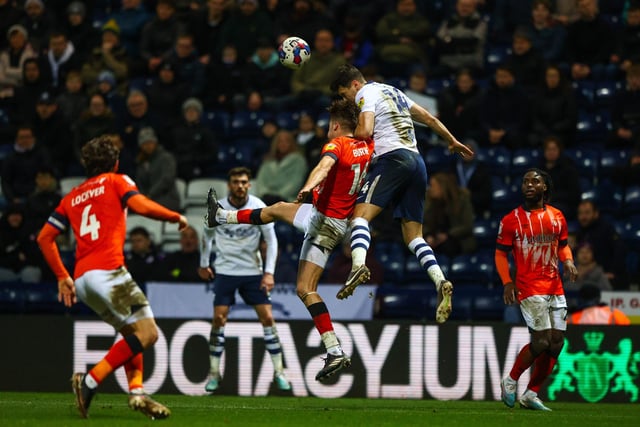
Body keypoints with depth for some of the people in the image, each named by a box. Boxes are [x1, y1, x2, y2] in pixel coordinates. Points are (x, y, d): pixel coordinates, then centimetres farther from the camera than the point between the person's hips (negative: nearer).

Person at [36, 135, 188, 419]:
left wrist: (62, 277, 24)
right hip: (107, 271, -7)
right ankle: (90, 382, -17)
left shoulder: (72, 197, 25)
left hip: (81, 278, 8)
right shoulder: (116, 181, 9)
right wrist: (176, 217, 6)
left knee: (132, 332, 18)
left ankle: (136, 391, -1)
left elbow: (44, 237, 20)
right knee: (147, 333, -8)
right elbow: (141, 206, -9)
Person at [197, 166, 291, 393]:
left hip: (253, 271, 0)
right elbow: (207, 234, 11)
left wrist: (269, 272, -10)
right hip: (225, 270, 0)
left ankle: (279, 372, 4)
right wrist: (203, 264, 17)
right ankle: (214, 373, 1)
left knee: (267, 317, -5)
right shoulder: (218, 209, -7)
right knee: (219, 318, -9)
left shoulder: (259, 208, -9)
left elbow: (271, 240, -2)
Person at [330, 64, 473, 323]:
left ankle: (358, 265, -45)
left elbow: (365, 131, -12)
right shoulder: (393, 92, 27)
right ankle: (440, 282, -15)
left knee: (361, 213, -18)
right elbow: (429, 119, 33)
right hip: (417, 160, 8)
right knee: (413, 235, 6)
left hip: (393, 157, -8)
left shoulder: (366, 93, 3)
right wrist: (452, 142, 46)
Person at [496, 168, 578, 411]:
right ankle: (510, 382, 7)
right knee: (542, 341, -15)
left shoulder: (556, 217, 9)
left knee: (556, 342, 3)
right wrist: (507, 282, -12)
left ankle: (531, 394, 14)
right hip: (529, 288, -6)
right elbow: (501, 253, 1)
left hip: (555, 288, 6)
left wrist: (568, 260, -2)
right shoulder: (511, 220, -3)